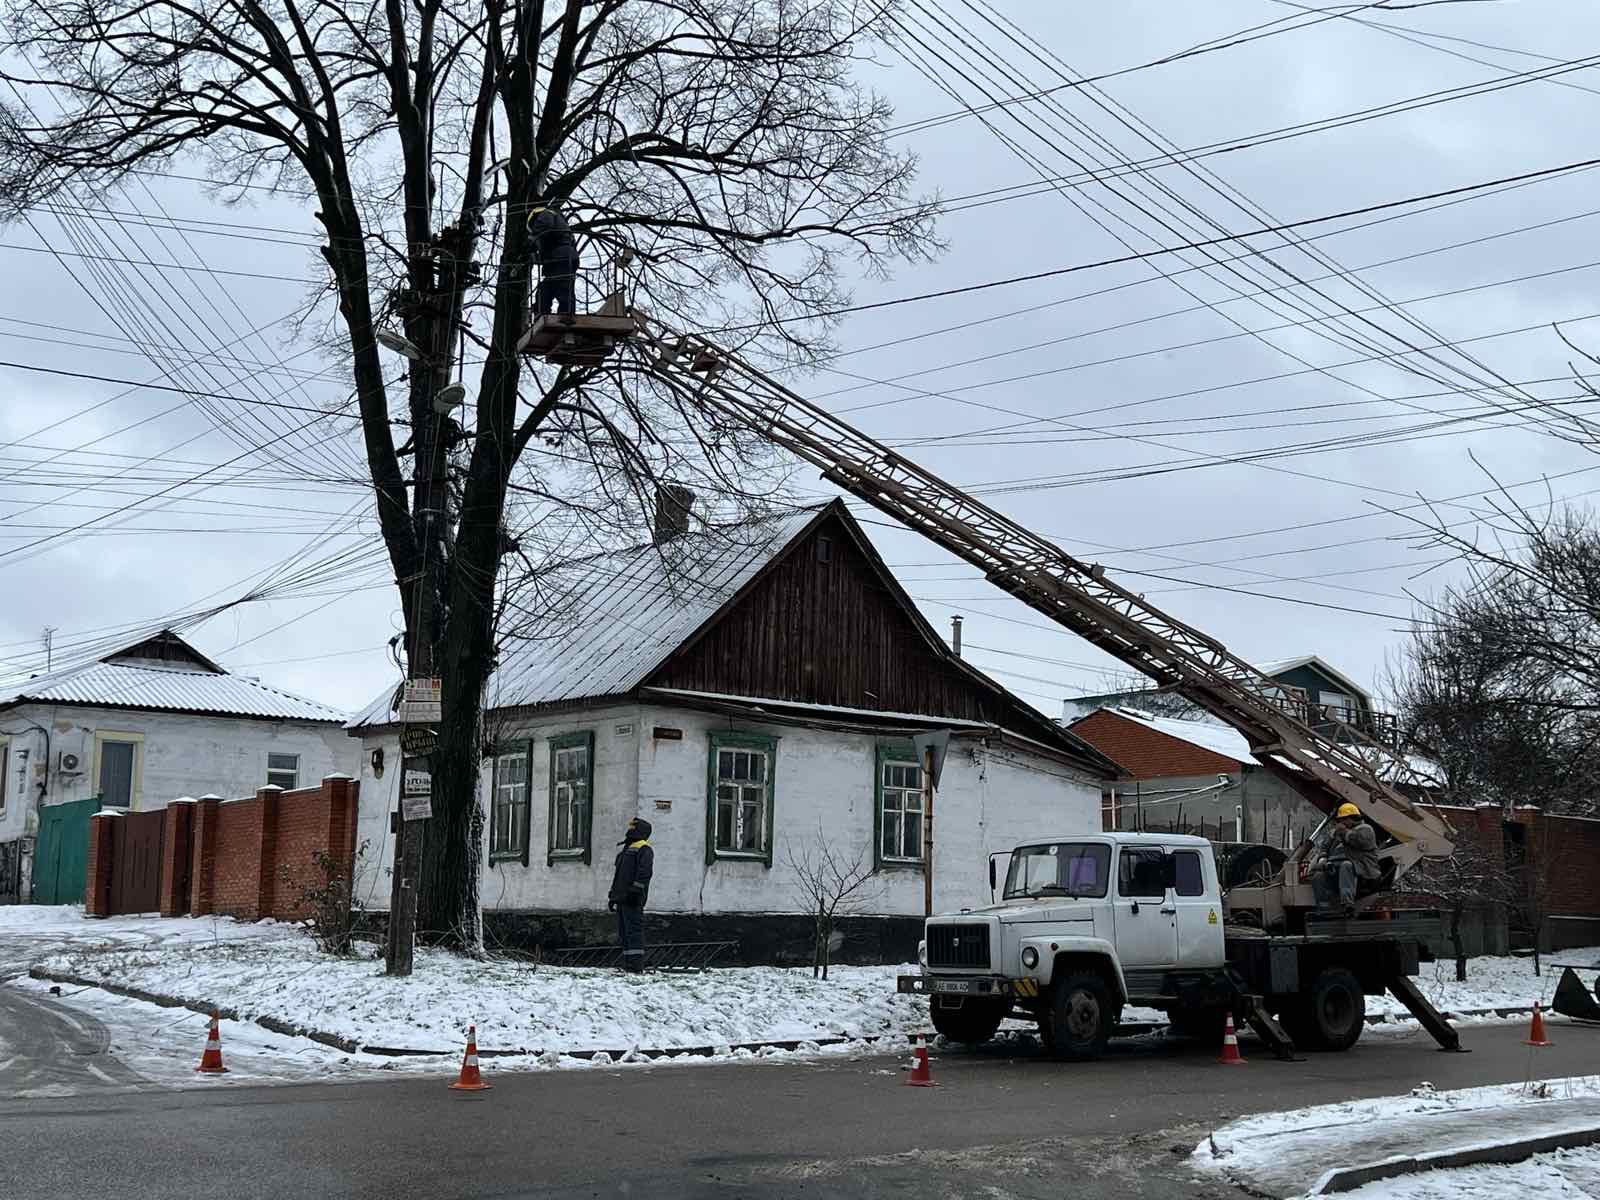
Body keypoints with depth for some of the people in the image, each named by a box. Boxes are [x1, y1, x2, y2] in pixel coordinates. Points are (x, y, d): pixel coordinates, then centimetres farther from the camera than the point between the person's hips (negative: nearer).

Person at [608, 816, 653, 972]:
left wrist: (635, 890, -26)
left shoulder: (643, 849, -4)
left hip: (633, 900, -10)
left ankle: (636, 967, -16)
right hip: (622, 898, 10)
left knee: (634, 931, -13)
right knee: (623, 933, 10)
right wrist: (613, 896, 26)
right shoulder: (626, 850, 26)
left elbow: (644, 872, -17)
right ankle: (627, 965, 13)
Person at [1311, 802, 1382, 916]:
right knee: (1318, 876, -23)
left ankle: (1348, 903, -55)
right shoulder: (1334, 833, 33)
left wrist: (1345, 832, 0)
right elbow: (1325, 848, 29)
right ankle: (1325, 911, -34)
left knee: (1346, 866, -40)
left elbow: (1362, 841, -8)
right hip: (1335, 869, 6)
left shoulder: (1365, 829, 14)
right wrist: (1322, 860, 8)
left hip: (1358, 866, -6)